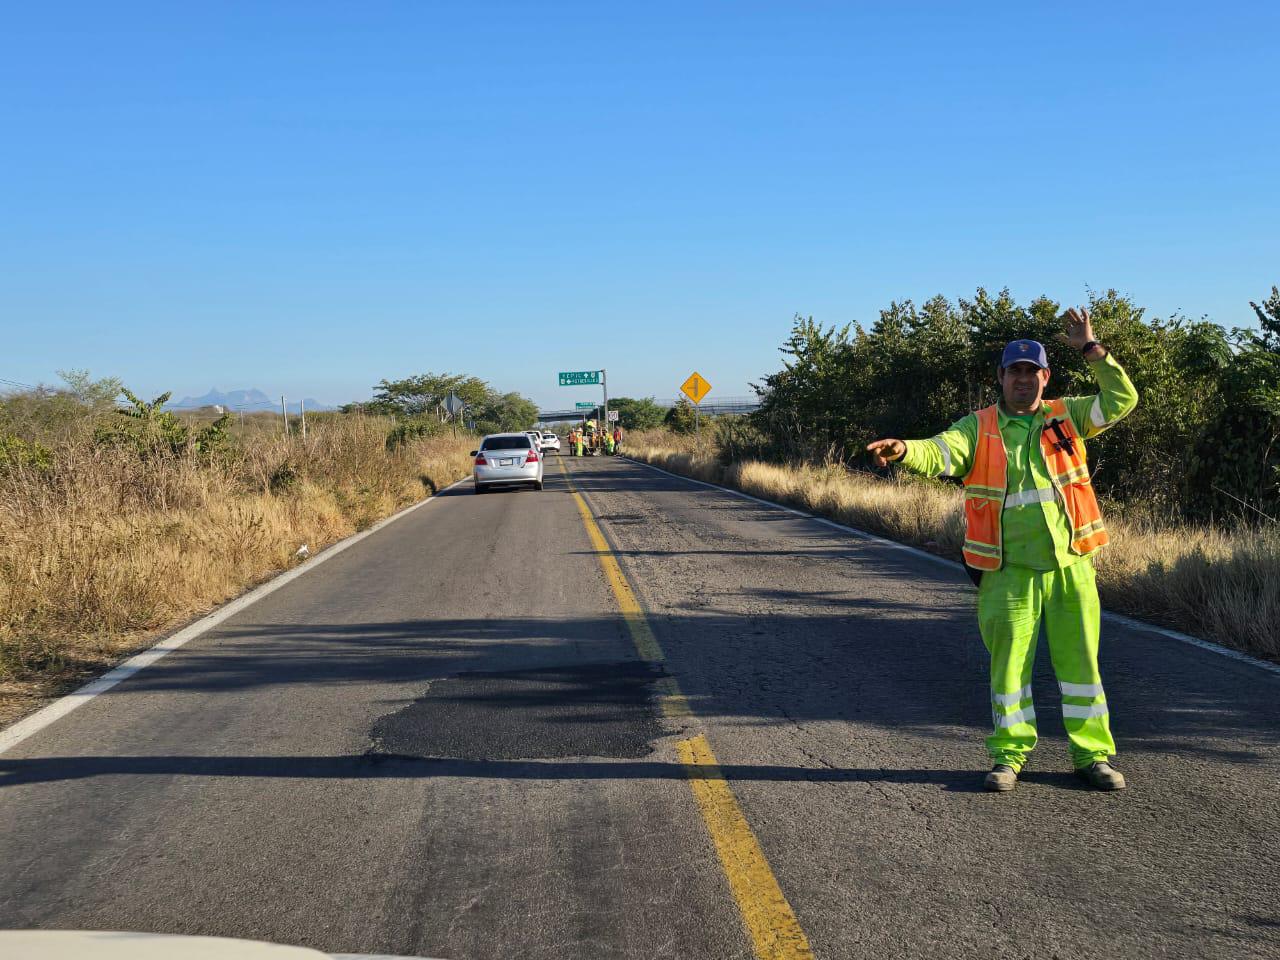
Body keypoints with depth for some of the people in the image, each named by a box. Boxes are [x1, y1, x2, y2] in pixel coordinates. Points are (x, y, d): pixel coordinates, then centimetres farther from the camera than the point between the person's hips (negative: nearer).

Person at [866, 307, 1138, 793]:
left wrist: (1091, 349, -4)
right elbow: (940, 453, -13)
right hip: (1009, 571, -1)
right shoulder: (979, 427, 2)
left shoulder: (1066, 416, 9)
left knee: (1079, 658, 8)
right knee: (1008, 660, 4)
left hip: (1070, 566, 2)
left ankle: (1092, 753, 20)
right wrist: (905, 450, -35)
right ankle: (1009, 754, 17)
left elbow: (1122, 398, 3)